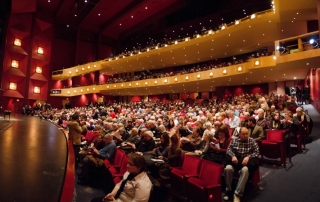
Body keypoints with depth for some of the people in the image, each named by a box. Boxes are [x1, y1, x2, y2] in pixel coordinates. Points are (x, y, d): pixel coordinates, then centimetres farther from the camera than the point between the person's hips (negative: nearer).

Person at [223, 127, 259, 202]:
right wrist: (233, 156, -19)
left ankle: (237, 194, -28)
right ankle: (228, 190, -11)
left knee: (245, 170, -37)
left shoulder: (252, 141, 7)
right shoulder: (234, 140, 10)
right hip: (235, 160, 1)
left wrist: (248, 157, -18)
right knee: (228, 168, -31)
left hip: (246, 161, -1)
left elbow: (257, 152, 0)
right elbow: (229, 149, 3)